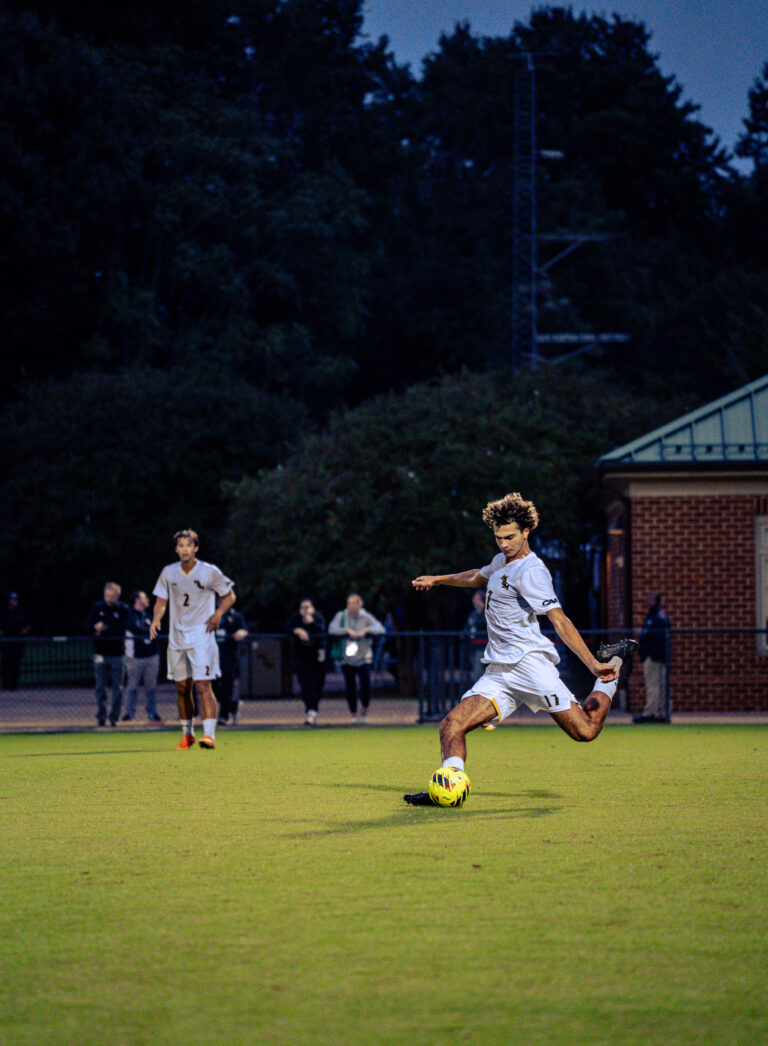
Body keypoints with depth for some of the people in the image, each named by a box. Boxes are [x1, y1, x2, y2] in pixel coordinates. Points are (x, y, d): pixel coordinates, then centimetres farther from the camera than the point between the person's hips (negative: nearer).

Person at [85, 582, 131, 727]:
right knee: (100, 686, 4)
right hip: (100, 653, 2)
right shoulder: (97, 607, 7)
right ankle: (101, 716, 9)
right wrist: (96, 628, -17)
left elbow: (123, 629, -11)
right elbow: (88, 626, 5)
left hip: (117, 653, -2)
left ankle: (114, 716, 2)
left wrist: (104, 629, -15)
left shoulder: (123, 610, 0)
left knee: (117, 686, -1)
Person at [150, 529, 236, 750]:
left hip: (201, 635, -4)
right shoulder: (168, 573, 5)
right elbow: (161, 600, 13)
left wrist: (218, 613, -10)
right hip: (176, 637, 4)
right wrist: (156, 619, -6)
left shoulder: (210, 572, -4)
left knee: (203, 685, -15)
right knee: (182, 687, 9)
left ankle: (209, 734, -22)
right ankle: (187, 733, 23)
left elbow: (229, 596, 7)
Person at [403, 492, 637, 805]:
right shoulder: (502, 561, 18)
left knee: (585, 730, -11)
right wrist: (437, 579, 54)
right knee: (451, 726, -12)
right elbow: (479, 577, 44)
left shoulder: (531, 571, -10)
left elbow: (559, 621, -19)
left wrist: (593, 664, -27)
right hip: (498, 672, 8)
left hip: (528, 661, -8)